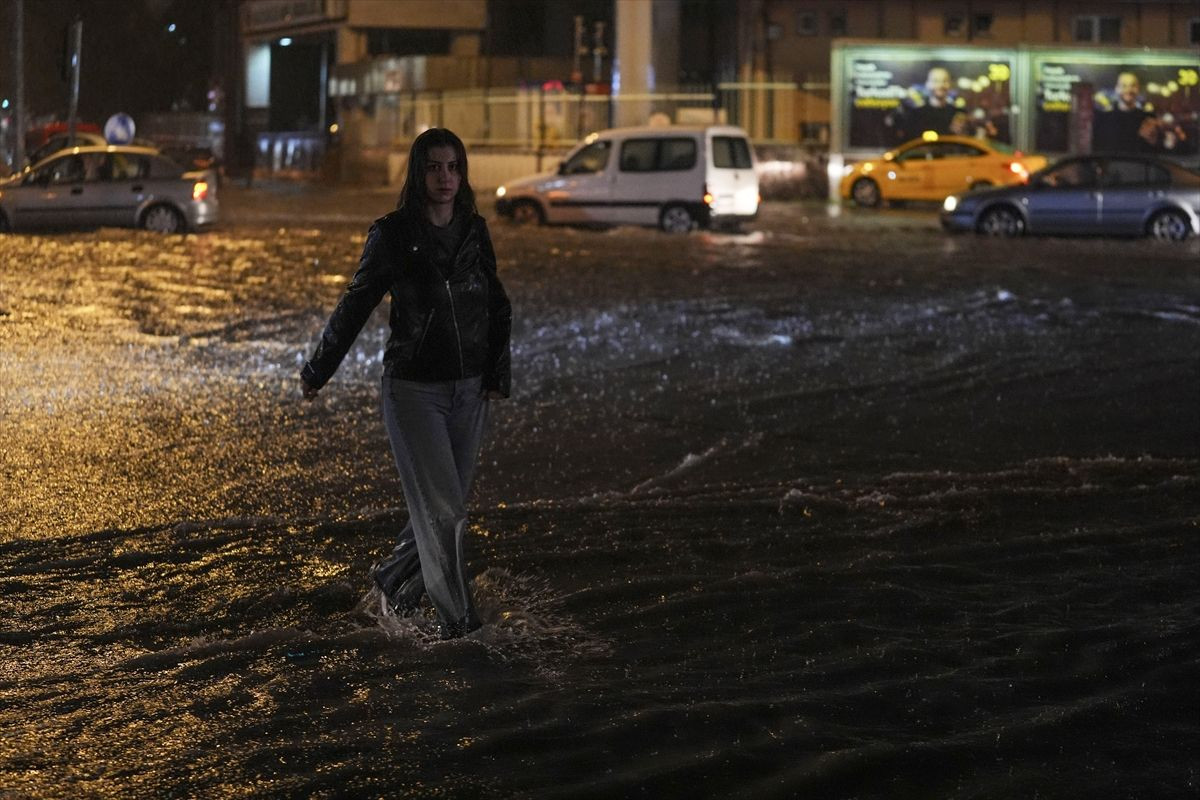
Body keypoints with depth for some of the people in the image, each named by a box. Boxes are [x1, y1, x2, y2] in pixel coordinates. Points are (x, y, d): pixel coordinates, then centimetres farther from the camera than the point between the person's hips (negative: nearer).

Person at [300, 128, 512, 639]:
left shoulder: (474, 232, 5)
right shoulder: (393, 235, -8)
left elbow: (497, 307, 13)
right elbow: (355, 305, 0)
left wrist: (498, 373, 4)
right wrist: (318, 371, 7)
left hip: (469, 390, 5)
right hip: (413, 390, -5)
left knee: (446, 505, 10)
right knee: (442, 508, -8)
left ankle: (394, 578, 33)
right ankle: (456, 616, 4)